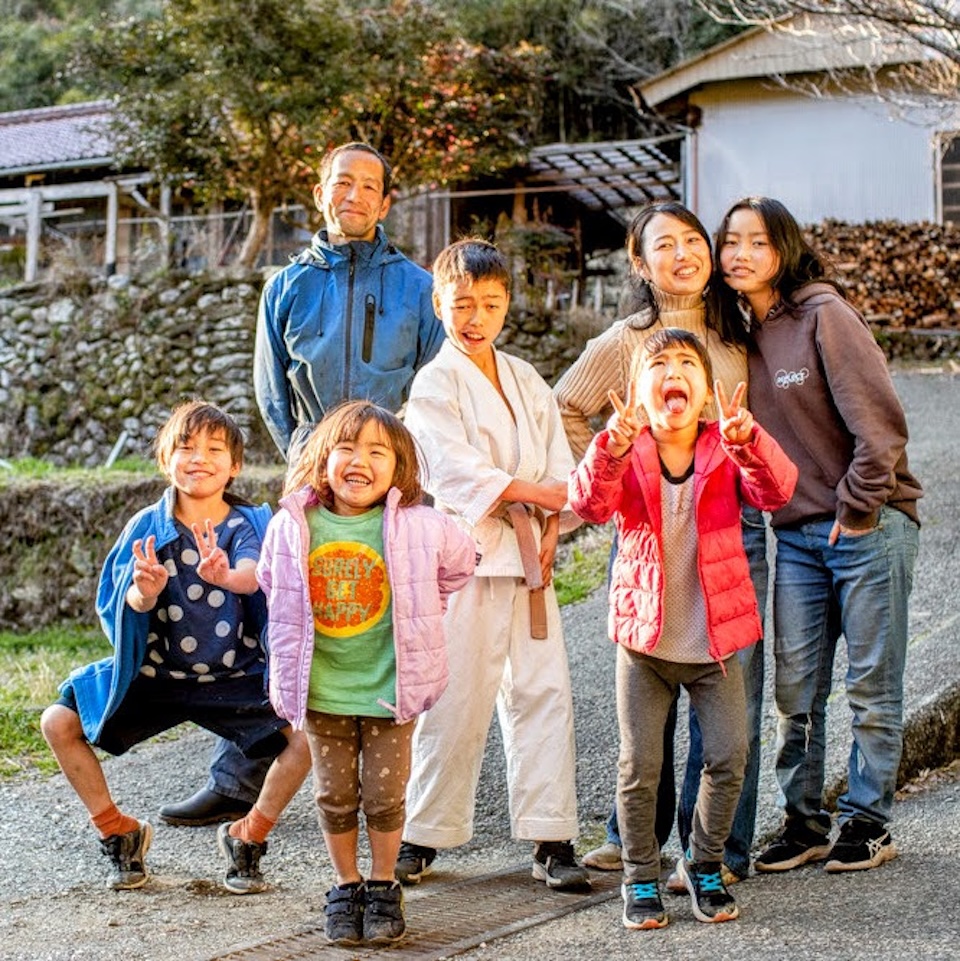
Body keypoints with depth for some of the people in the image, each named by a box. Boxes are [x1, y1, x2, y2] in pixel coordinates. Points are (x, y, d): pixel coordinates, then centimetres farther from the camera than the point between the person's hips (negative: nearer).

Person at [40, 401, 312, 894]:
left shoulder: (248, 525, -5)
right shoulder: (146, 527, -3)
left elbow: (254, 575, -27)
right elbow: (121, 605, -14)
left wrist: (225, 574, -52)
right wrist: (143, 593, -39)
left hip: (234, 679, -1)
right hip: (154, 677, 1)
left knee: (305, 732, -22)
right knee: (59, 722, -12)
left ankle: (248, 836, 4)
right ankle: (119, 831, 10)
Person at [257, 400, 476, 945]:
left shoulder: (419, 528, -12)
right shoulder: (293, 526, -7)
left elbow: (461, 564, 8)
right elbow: (276, 590, 12)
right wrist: (286, 673, 12)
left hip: (391, 689, -1)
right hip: (321, 690, 2)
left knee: (385, 796, 6)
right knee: (335, 796, 11)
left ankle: (383, 888, 27)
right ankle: (346, 888, 29)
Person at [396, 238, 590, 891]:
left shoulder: (528, 383, 16)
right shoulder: (434, 385, -2)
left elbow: (560, 468, 11)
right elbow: (461, 475, -13)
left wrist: (552, 528, -7)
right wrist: (544, 494, -13)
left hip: (532, 559, 5)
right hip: (471, 556, -5)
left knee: (544, 692, 3)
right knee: (459, 701, -3)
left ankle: (551, 841, 9)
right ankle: (424, 838, 11)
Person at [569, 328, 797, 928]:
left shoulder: (727, 454, -3)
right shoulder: (625, 457, -5)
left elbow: (777, 491, -22)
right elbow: (588, 504, -24)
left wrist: (747, 440, -41)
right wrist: (613, 449, -42)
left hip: (715, 641, 1)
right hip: (645, 640, -1)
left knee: (729, 758, 1)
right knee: (639, 767, 2)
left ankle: (704, 866, 23)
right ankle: (642, 878, 21)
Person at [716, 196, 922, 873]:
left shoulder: (823, 314, -12)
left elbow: (877, 419, -16)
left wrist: (858, 511, -13)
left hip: (869, 526, -6)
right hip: (797, 537, 6)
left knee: (872, 688, 3)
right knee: (795, 692, 7)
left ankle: (868, 823, 15)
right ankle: (804, 823, 18)